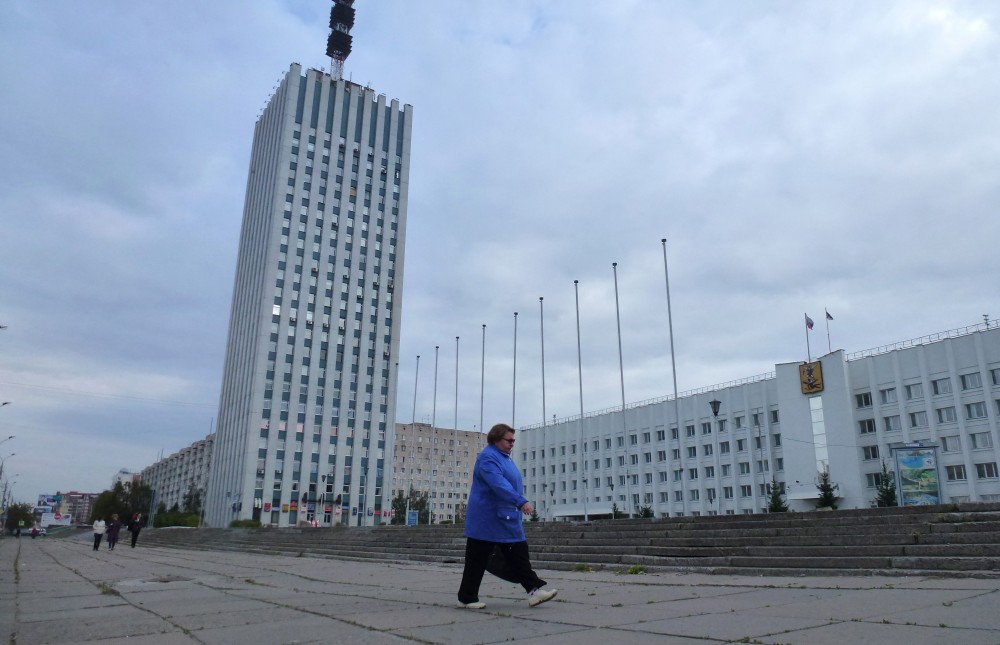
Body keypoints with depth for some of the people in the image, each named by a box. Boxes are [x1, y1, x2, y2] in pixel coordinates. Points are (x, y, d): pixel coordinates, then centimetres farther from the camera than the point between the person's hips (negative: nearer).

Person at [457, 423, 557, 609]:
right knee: (478, 559, 1)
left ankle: (534, 590, 1)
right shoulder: (488, 457, -15)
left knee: (519, 554, 2)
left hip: (507, 520, 9)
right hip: (487, 519, -9)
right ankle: (466, 598, 11)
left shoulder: (506, 458, 17)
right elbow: (498, 483, -29)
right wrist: (521, 502, -37)